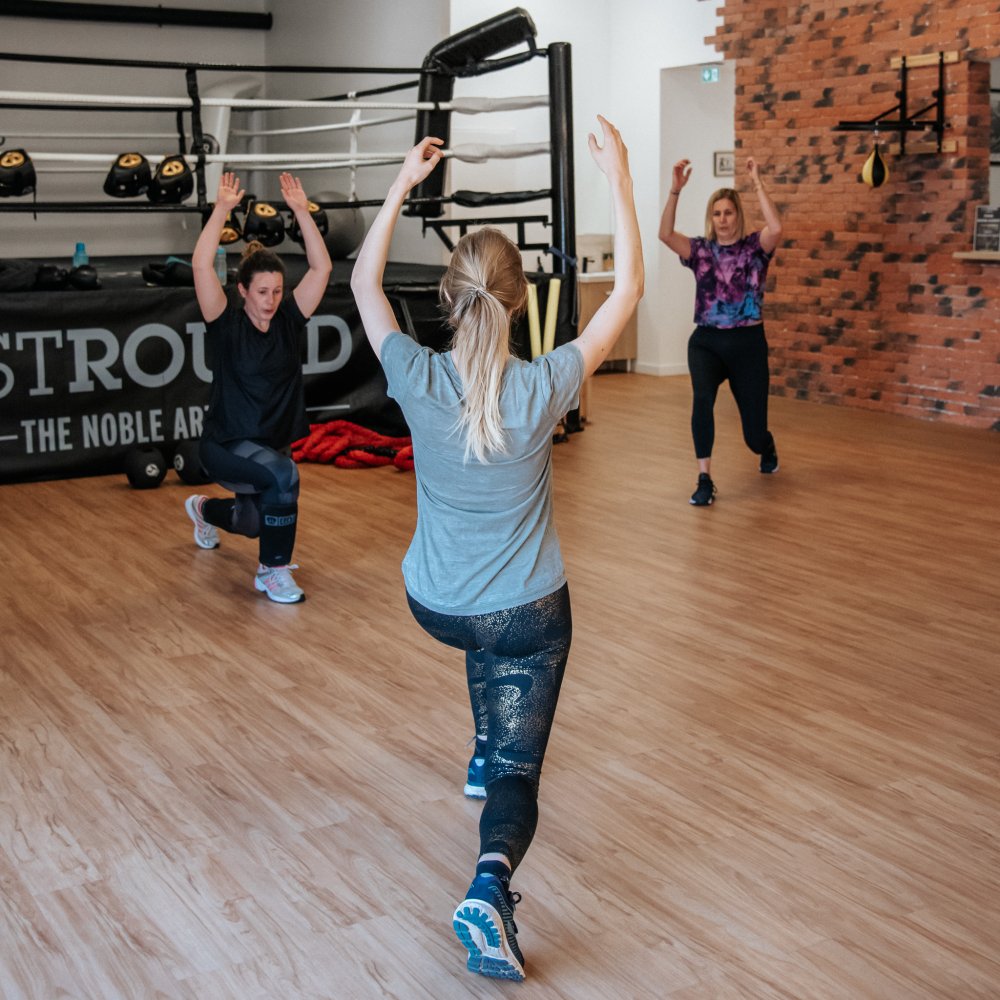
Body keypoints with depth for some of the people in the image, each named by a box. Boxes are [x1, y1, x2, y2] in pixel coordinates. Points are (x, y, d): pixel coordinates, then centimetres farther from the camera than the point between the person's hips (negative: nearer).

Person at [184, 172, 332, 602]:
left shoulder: (288, 321, -4)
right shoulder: (226, 324, -15)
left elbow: (321, 268, -12)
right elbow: (201, 265, -28)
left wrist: (301, 211, -16)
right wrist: (222, 209, -28)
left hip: (271, 444, 6)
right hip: (225, 445, -6)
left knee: (253, 524, 26)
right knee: (284, 475, -36)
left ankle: (204, 509, 62)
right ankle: (273, 571, -18)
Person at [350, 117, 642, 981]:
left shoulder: (418, 381, -17)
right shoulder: (542, 389, -22)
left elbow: (364, 281, 0)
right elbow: (628, 291, -11)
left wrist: (403, 183, 1)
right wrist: (620, 180, -9)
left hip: (434, 606, 3)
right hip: (526, 615, -3)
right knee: (519, 778, 5)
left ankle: (487, 750, 54)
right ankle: (490, 884, -23)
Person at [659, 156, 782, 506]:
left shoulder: (754, 248, -3)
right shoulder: (700, 250, 2)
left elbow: (776, 228, -25)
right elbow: (665, 234, -16)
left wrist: (757, 182, -25)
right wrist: (676, 189, -26)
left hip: (747, 343, -1)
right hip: (706, 341, 1)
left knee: (753, 433, 6)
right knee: (702, 397, -32)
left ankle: (767, 445, 48)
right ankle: (705, 480, -24)